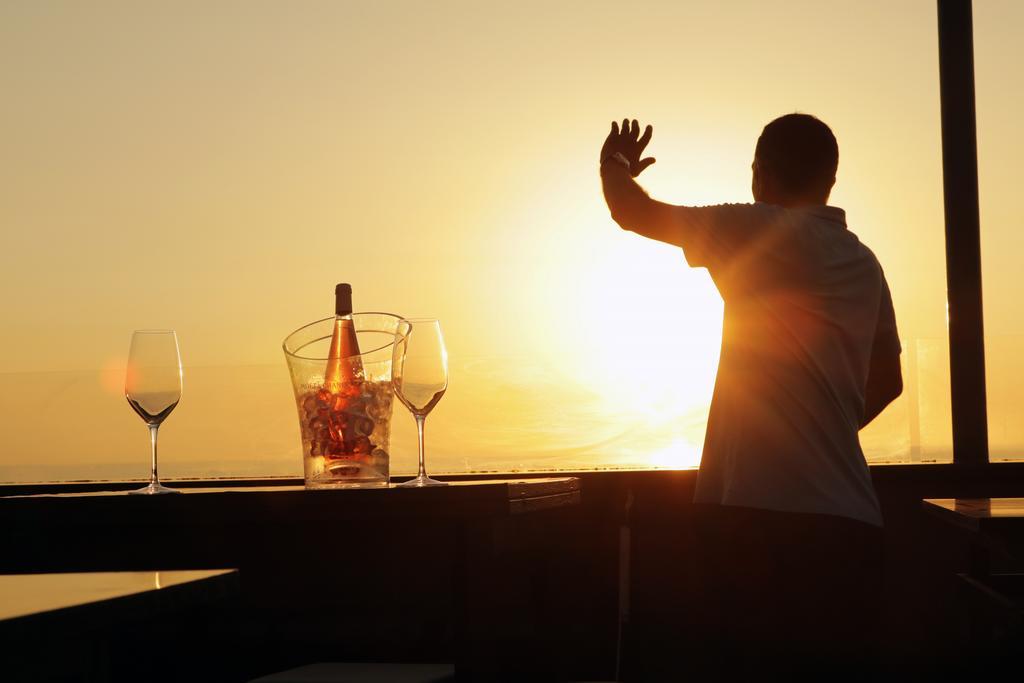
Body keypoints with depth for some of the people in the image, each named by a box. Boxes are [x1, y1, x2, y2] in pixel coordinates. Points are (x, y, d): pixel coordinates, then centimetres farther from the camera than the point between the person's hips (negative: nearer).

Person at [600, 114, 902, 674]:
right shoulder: (862, 263, 15)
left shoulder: (764, 233, -5)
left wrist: (614, 164, 20)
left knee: (753, 663, -1)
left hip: (762, 514, -6)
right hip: (847, 522, 6)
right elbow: (886, 382, 23)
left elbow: (633, 212, -2)